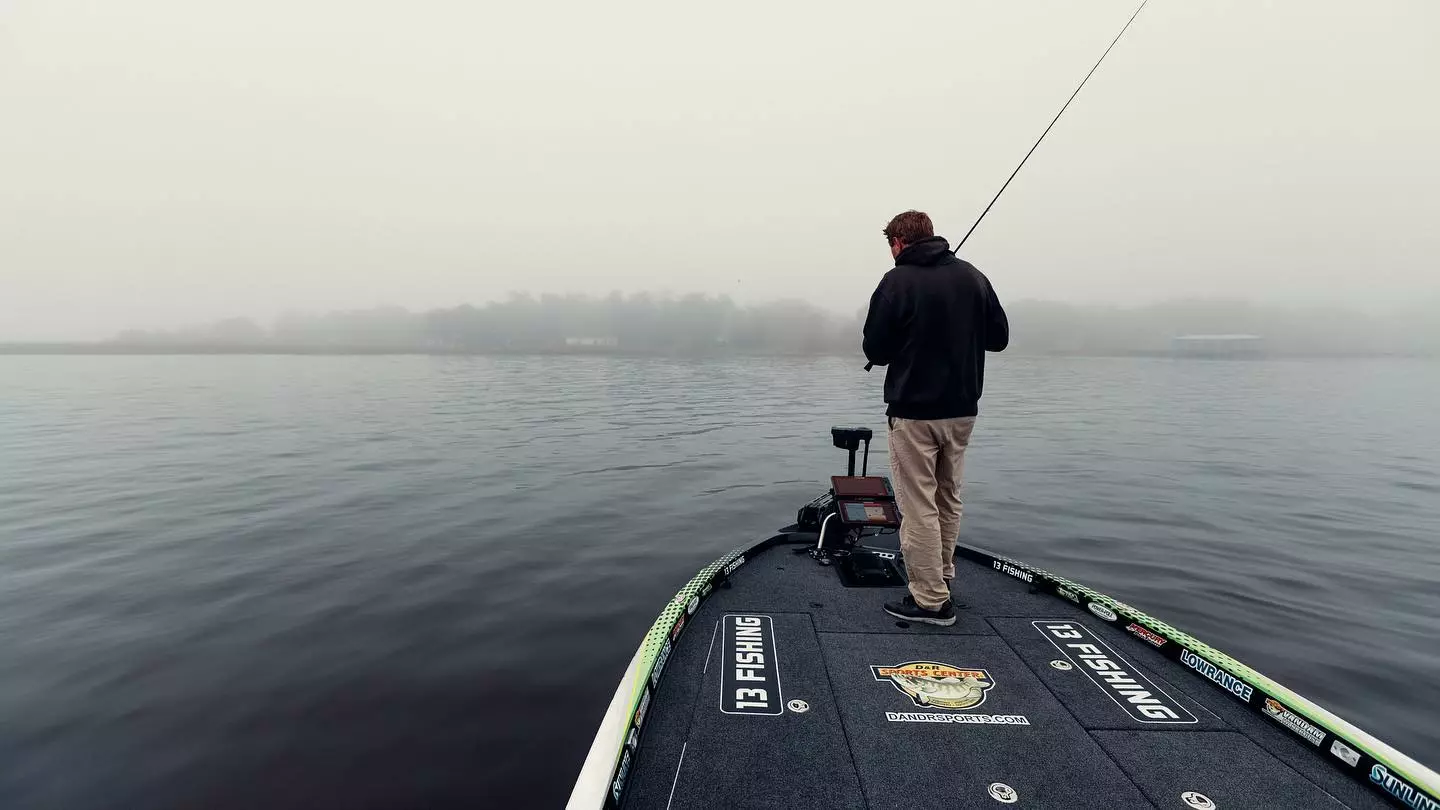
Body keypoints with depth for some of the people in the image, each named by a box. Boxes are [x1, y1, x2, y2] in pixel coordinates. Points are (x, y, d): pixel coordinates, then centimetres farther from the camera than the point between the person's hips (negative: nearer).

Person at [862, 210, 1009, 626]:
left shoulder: (897, 282, -11)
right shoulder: (973, 275, 5)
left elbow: (876, 351, -8)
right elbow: (999, 337, 9)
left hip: (914, 410, -6)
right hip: (962, 408, 7)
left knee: (919, 505, 1)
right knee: (949, 498, 20)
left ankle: (931, 601, 6)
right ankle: (941, 578, 34)